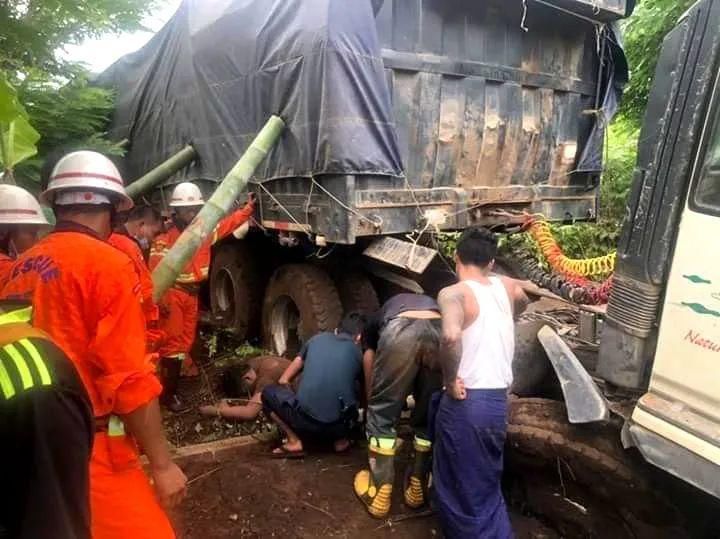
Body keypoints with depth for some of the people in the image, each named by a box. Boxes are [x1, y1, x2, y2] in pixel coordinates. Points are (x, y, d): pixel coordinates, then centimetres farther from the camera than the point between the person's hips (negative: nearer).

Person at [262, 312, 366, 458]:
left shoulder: (318, 339, 16)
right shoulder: (358, 353, 14)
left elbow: (283, 381, 20)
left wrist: (294, 398, 37)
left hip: (305, 421, -2)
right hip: (339, 425, 2)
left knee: (269, 393, 24)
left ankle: (294, 442, 10)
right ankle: (340, 439, 15)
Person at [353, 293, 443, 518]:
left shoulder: (378, 320, 39)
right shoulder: (433, 303, 45)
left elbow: (369, 377, 41)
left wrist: (371, 404, 56)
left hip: (401, 330, -3)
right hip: (443, 331, 3)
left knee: (382, 415, 17)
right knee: (428, 417, 23)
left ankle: (379, 493, 24)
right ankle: (417, 488, 37)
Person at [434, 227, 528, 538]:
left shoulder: (454, 293, -14)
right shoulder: (506, 287, 5)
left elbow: (451, 336, -34)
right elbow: (522, 302, 29)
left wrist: (449, 379, -19)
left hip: (465, 403, -6)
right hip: (498, 401, 6)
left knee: (458, 491, 11)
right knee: (487, 486, 26)